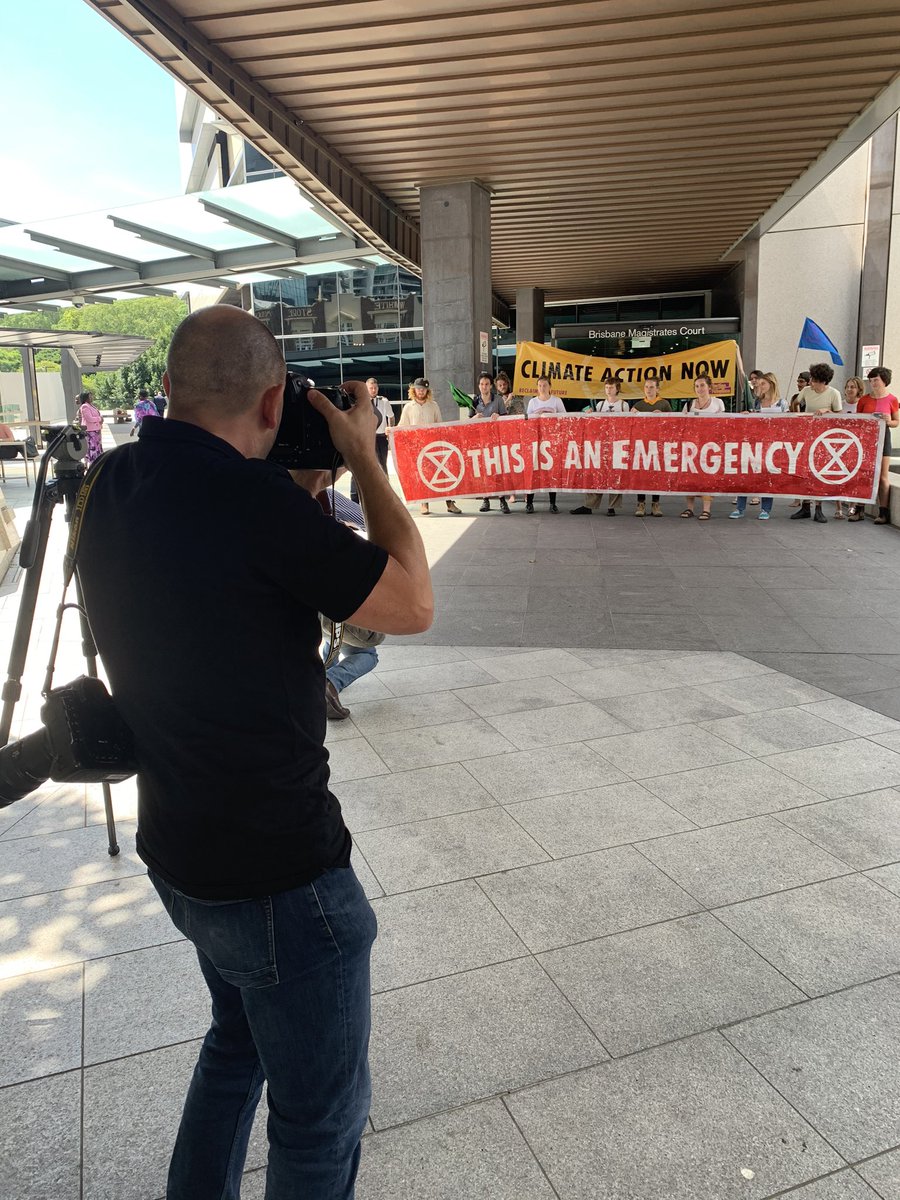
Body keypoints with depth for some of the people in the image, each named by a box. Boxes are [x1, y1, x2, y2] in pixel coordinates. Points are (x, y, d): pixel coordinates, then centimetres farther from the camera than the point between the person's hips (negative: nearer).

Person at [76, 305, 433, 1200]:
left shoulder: (112, 487, -1)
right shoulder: (250, 496, -26)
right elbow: (411, 605, -16)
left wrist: (307, 477, 9)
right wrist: (362, 456, -8)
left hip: (178, 853, 9)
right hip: (278, 874, -8)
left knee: (239, 1041, 31)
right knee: (323, 1113, 13)